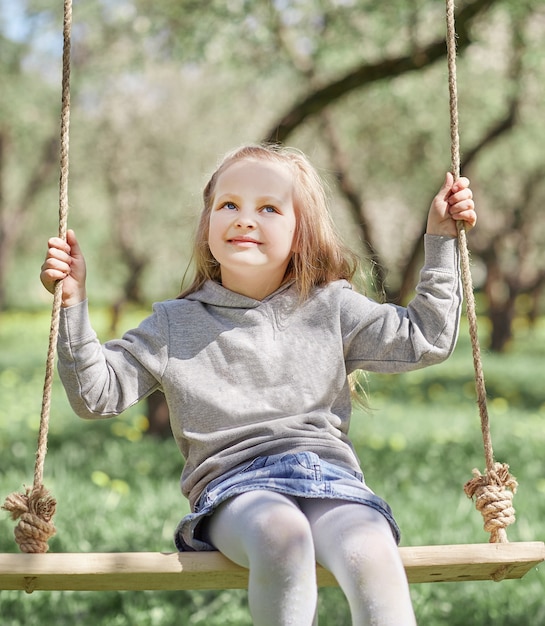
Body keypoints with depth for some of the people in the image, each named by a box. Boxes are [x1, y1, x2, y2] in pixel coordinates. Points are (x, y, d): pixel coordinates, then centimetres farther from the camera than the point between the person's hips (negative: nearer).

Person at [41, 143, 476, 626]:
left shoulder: (331, 308, 18)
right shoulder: (175, 325, 15)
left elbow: (426, 339, 18)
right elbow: (96, 392, 12)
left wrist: (441, 241, 16)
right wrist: (73, 303, 2)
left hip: (328, 476, 1)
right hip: (233, 486, -1)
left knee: (372, 557, -33)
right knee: (281, 535, -38)